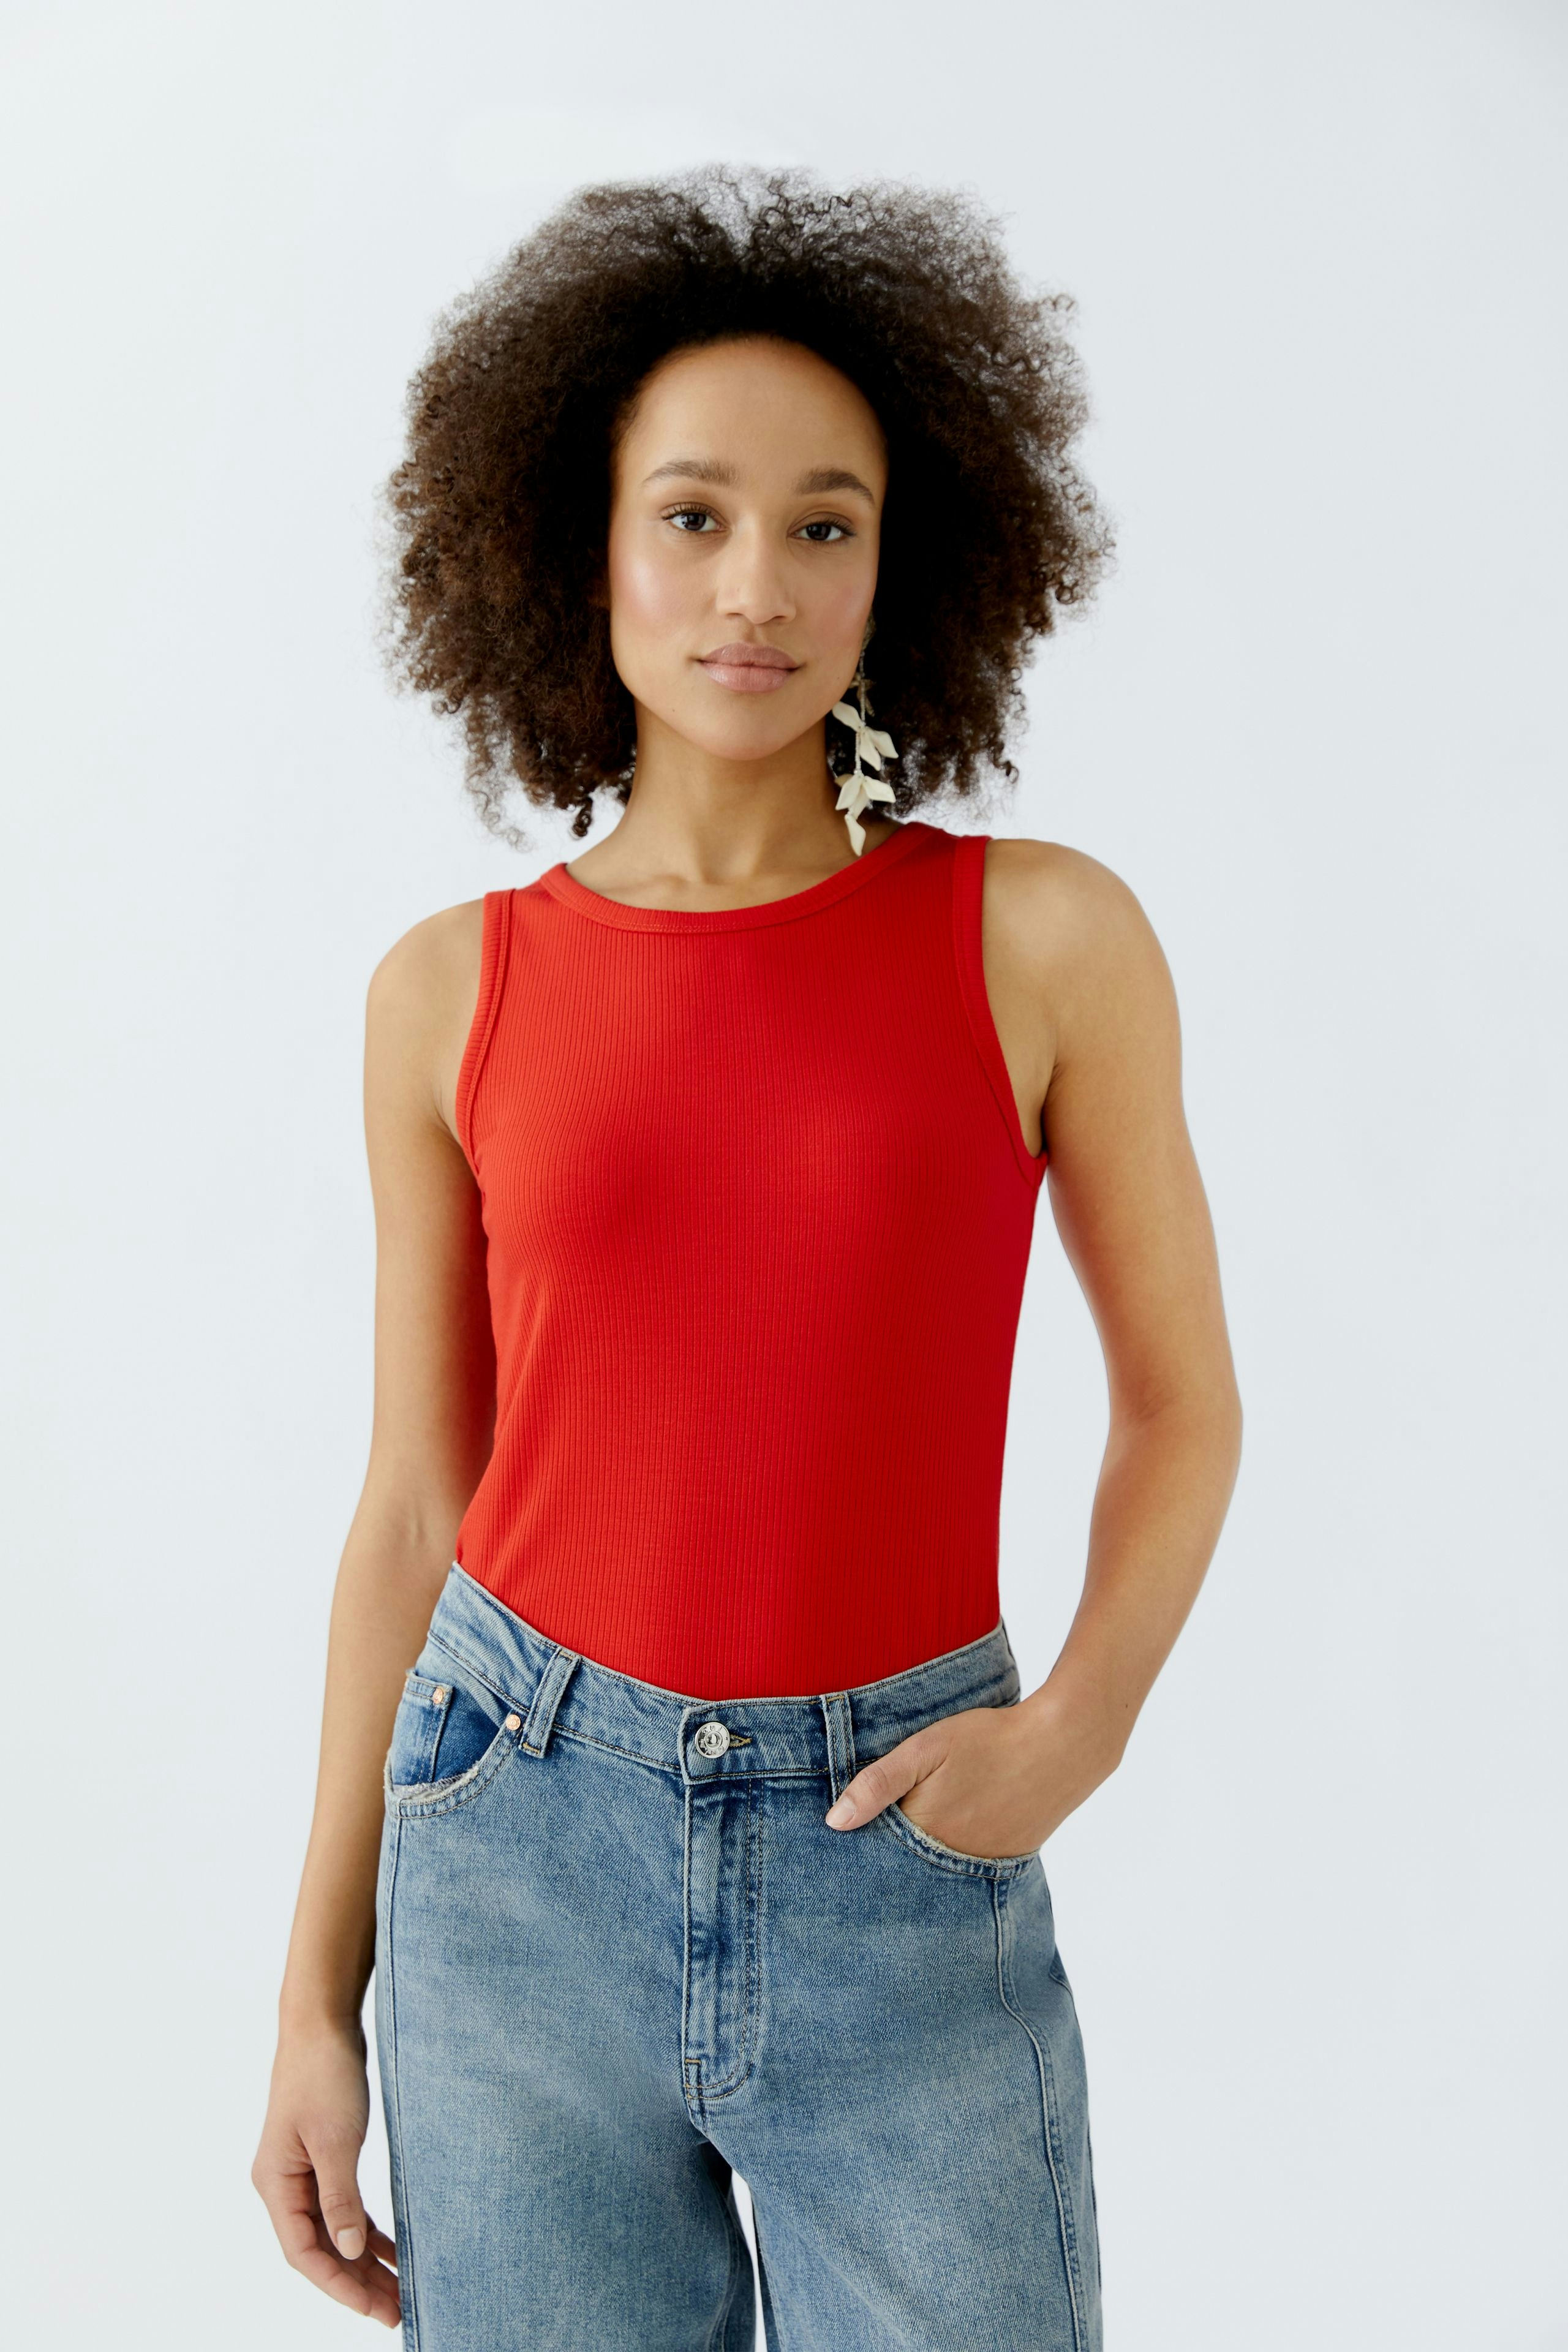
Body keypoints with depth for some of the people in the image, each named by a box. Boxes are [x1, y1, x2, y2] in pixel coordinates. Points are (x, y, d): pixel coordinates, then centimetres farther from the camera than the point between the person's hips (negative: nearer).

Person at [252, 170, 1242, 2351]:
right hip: (526, 1846, 1)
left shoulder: (1047, 935, -5)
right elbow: (414, 1504, 4)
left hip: (905, 1877, -1)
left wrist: (1078, 1727, -14)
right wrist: (319, 1994, 5)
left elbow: (1183, 1399, 4)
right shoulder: (452, 994, -1)